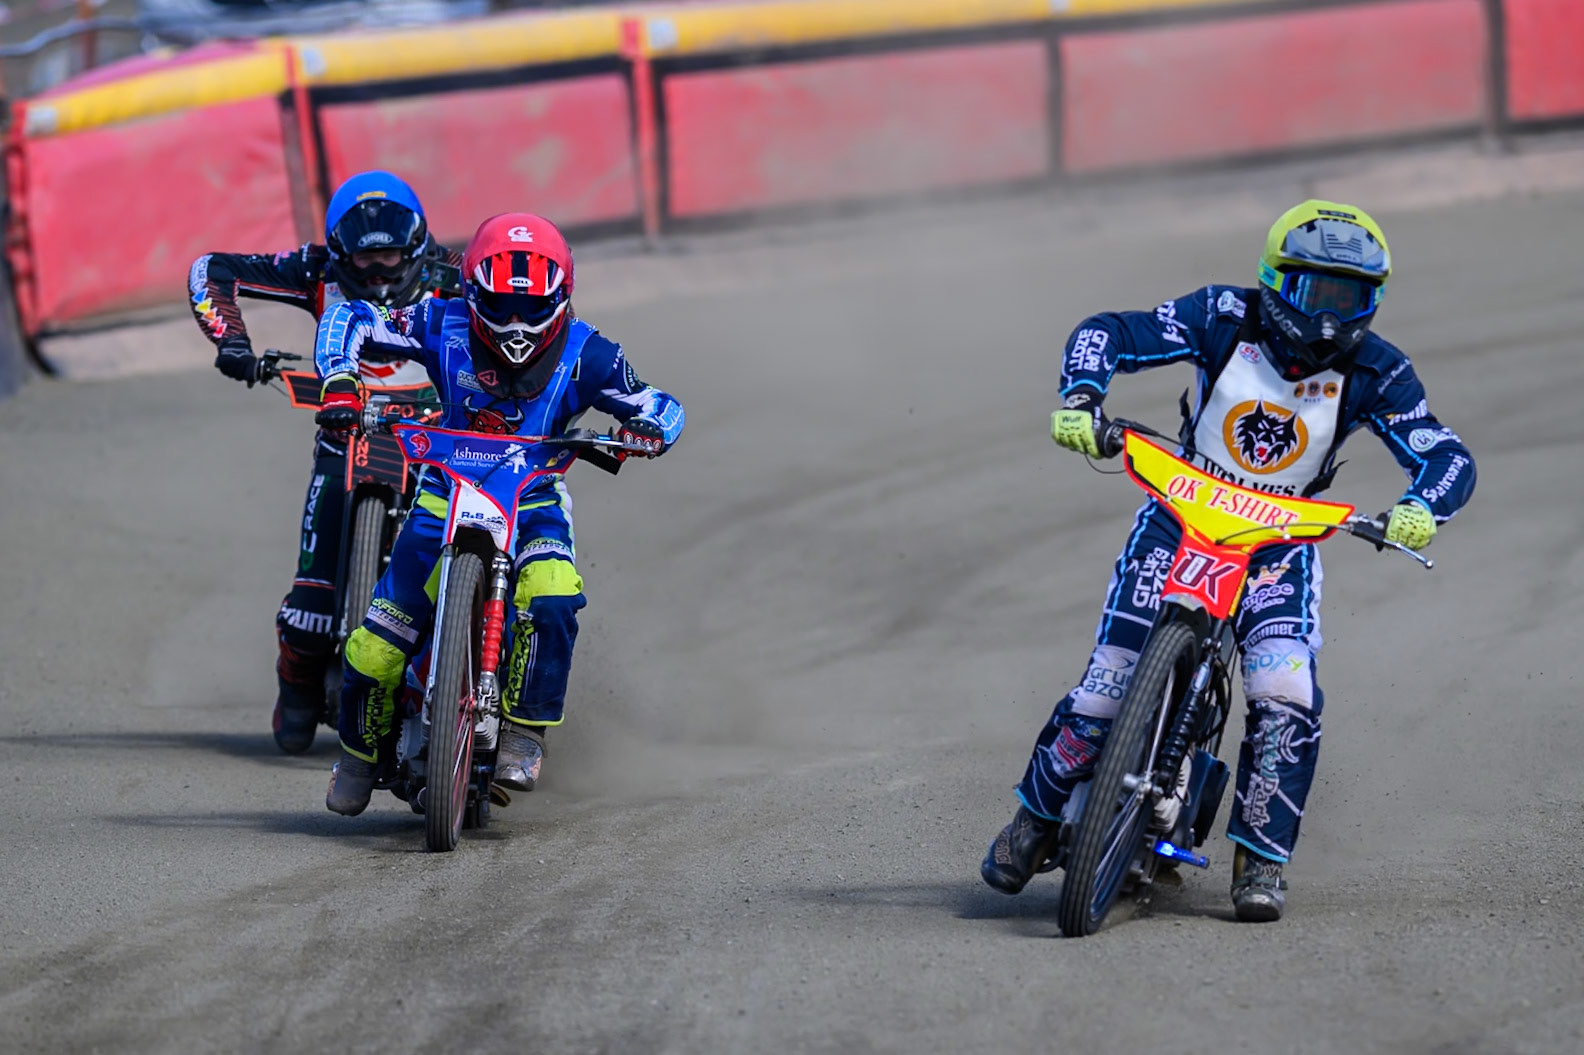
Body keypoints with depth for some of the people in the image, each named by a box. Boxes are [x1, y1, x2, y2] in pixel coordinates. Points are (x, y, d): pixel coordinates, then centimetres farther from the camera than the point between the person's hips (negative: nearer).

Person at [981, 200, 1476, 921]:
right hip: (1180, 516, -1)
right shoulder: (1225, 319, -12)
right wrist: (1080, 401, -30)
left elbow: (1447, 454, -15)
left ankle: (1260, 862, -10)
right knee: (1110, 683, -11)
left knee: (1286, 696, -23)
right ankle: (1036, 819, 14)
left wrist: (1421, 507, -37)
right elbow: (1104, 334, -10)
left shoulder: (1374, 373, -10)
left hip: (1281, 542, 1)